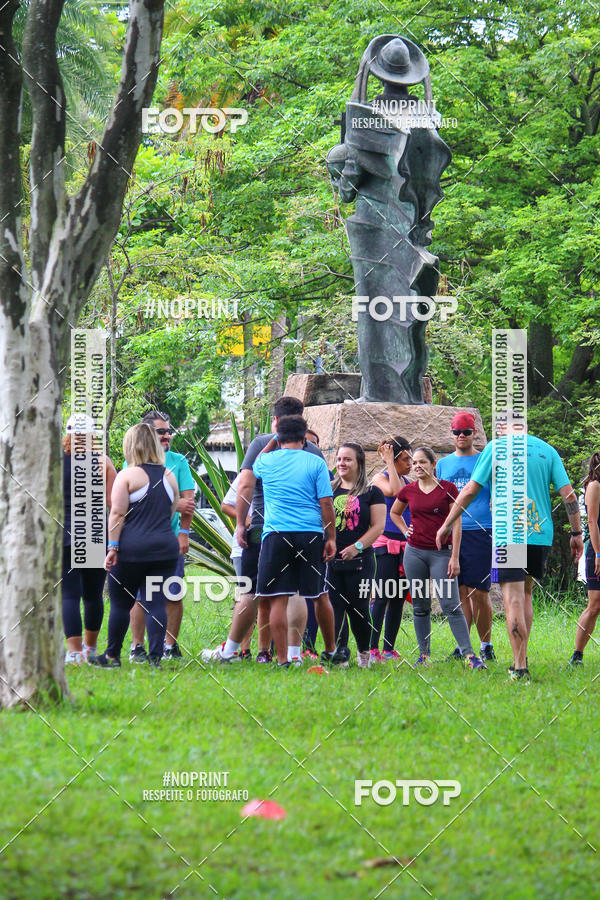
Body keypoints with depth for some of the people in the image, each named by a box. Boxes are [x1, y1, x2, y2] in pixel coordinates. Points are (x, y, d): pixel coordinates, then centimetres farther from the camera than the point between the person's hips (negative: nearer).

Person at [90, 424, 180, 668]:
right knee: (156, 603, 4)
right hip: (165, 547, 4)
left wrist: (112, 547, -8)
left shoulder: (127, 475, -5)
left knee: (120, 604, 6)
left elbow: (118, 513, -9)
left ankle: (112, 656, 14)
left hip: (132, 548, -4)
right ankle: (156, 656, -2)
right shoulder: (169, 476, 10)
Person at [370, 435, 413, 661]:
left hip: (407, 545, 7)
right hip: (385, 544, -7)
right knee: (382, 597, -11)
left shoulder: (409, 483, 16)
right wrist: (390, 461, -18)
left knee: (399, 598, 6)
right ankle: (372, 649, -12)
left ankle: (389, 649, 10)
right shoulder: (380, 479, -2)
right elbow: (393, 490, -25)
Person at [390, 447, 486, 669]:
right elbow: (394, 513, 27)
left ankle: (469, 655, -13)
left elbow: (456, 524, -3)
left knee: (451, 605, -11)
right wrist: (405, 531, 9)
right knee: (420, 606, 6)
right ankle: (424, 655, 13)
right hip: (415, 552, 3)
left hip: (441, 552, -3)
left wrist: (455, 557, -9)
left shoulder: (448, 488, -2)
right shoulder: (408, 491, 6)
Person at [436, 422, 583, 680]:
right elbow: (568, 495, 6)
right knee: (525, 594, 19)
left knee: (513, 600, -5)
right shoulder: (547, 450, 10)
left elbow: (470, 491, 1)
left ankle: (520, 667, -11)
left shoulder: (496, 447, 1)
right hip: (541, 534, 4)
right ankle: (521, 658, 19)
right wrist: (577, 534, 15)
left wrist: (446, 524, 11)